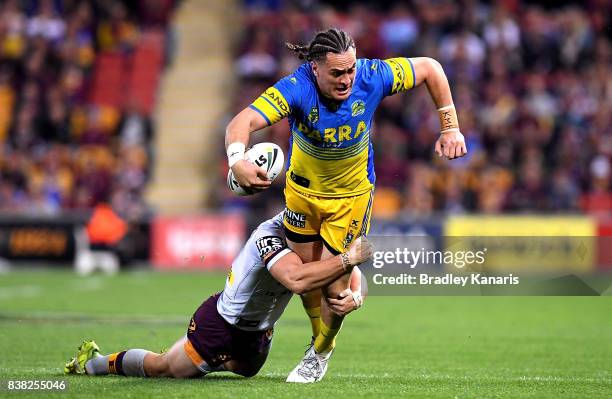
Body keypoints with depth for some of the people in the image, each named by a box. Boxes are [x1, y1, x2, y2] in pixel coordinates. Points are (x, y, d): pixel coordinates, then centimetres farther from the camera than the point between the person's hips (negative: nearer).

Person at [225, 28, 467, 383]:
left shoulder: (373, 77, -27)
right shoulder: (297, 88, -32)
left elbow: (430, 68, -10)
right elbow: (243, 121, -47)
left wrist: (450, 128, -9)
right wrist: (237, 160, -68)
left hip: (351, 195, 0)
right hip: (303, 190, 1)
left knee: (334, 288, -3)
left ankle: (321, 353, 27)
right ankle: (322, 339, 42)